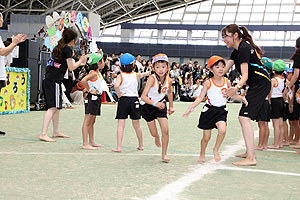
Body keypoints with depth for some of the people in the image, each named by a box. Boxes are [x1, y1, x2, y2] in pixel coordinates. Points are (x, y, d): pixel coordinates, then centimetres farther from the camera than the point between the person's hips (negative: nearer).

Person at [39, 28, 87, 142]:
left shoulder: (58, 47, 19)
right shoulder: (67, 49, -7)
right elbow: (71, 68, -5)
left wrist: (79, 63, 32)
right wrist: (80, 61, 11)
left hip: (48, 80, 10)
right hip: (54, 81, -9)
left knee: (57, 107, 17)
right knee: (52, 107, -12)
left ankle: (56, 132, 26)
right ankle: (43, 134, -18)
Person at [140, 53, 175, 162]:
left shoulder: (169, 80, -14)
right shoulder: (152, 78, -28)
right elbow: (143, 96, -34)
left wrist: (171, 106, 18)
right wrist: (155, 103, -48)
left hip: (161, 105, 3)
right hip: (148, 105, -3)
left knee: (165, 130, -11)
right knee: (154, 133, 4)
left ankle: (164, 154, 8)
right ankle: (157, 137, 44)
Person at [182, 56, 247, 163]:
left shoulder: (226, 81, 3)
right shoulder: (208, 83, -5)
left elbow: (232, 95, 16)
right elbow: (200, 98, -2)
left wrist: (242, 98, -2)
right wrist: (190, 108, -11)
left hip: (221, 111, 2)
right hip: (209, 110, -1)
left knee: (222, 130, -25)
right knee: (206, 137, 5)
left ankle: (216, 149, 1)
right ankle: (202, 154, 32)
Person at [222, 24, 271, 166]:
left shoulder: (244, 49, -18)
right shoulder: (237, 50, 13)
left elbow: (245, 75, -27)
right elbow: (224, 70, 14)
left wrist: (237, 88, -43)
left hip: (260, 84, -11)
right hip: (257, 85, 11)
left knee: (244, 117, -19)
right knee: (244, 118, 17)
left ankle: (251, 158, -23)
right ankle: (249, 152, 28)